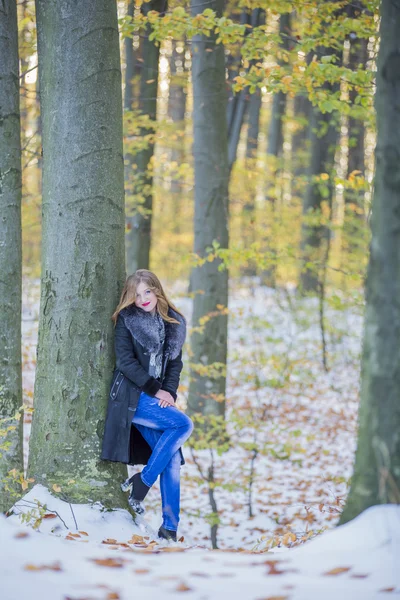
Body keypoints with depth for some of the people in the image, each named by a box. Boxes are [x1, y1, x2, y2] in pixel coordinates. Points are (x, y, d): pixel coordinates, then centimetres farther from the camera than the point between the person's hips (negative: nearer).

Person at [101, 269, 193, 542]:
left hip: (158, 398, 5)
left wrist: (170, 391, -6)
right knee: (185, 424, -23)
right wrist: (155, 390, -12)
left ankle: (169, 527, -3)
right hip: (132, 397, -5)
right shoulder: (127, 320, -1)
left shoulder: (173, 322, 12)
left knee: (173, 461, -6)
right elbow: (125, 361, -9)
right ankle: (142, 482, -12)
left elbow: (175, 361, 12)